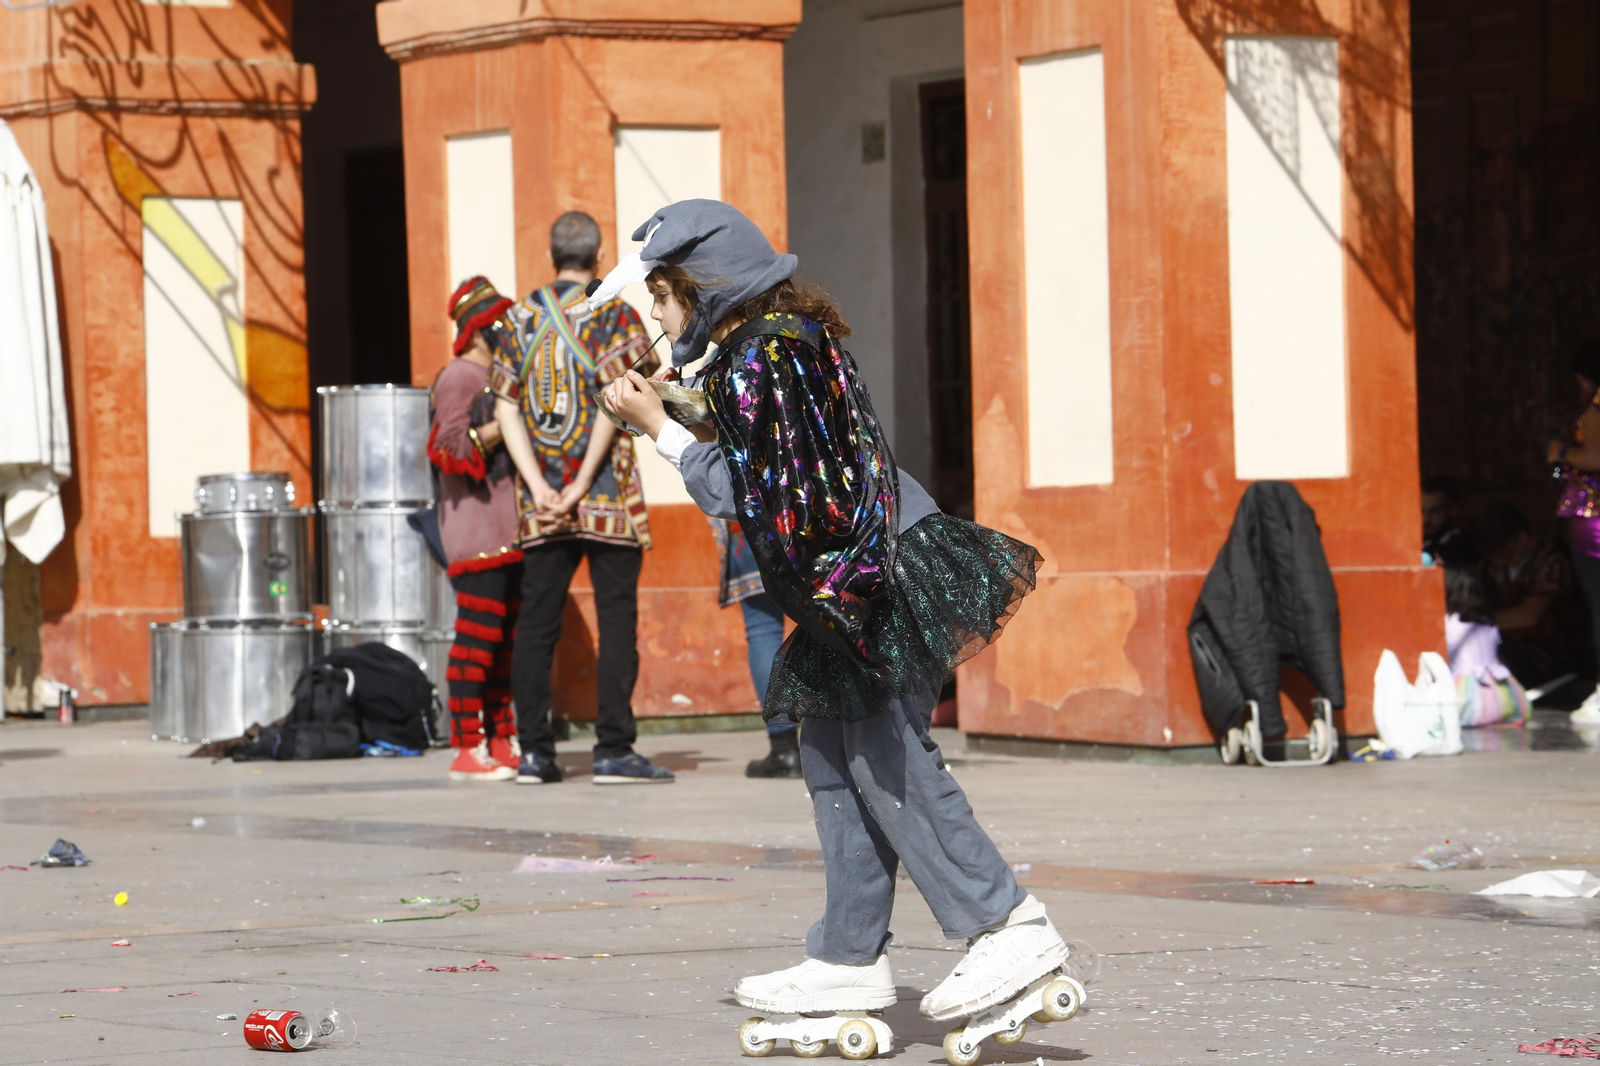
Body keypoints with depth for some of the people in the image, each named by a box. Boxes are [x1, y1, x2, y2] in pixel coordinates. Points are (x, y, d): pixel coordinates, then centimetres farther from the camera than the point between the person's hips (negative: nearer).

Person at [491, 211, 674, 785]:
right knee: (616, 615, -2)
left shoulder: (521, 317, 10)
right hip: (606, 497, -4)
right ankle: (614, 749, -7)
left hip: (541, 500, 4)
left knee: (537, 619, 7)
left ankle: (534, 752, 5)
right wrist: (583, 483, -12)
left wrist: (538, 485, -4)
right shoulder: (613, 313, -3)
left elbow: (506, 406, 3)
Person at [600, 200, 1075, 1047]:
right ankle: (849, 960, 12)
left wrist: (658, 428, -10)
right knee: (833, 759, 10)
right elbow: (754, 485, 20)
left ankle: (1009, 929, -12)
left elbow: (746, 499, -15)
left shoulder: (759, 358, -15)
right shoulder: (790, 339, 16)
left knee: (884, 760, -10)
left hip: (880, 575, -10)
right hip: (857, 580, 10)